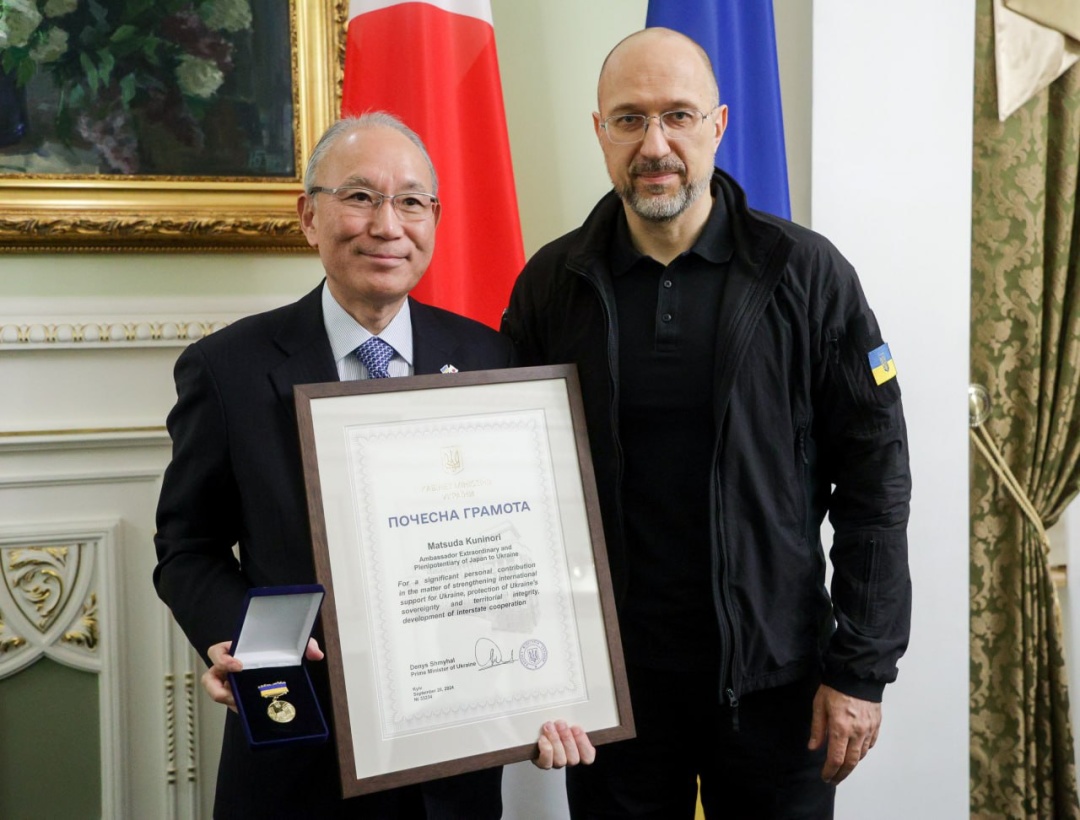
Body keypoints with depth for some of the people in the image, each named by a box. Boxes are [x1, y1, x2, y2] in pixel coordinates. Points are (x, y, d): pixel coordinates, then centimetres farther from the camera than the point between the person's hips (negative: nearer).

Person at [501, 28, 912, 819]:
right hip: (607, 677, 1)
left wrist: (861, 668, -6)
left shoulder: (806, 273, -6)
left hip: (774, 679, -1)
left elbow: (875, 476, -4)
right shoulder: (550, 285, -1)